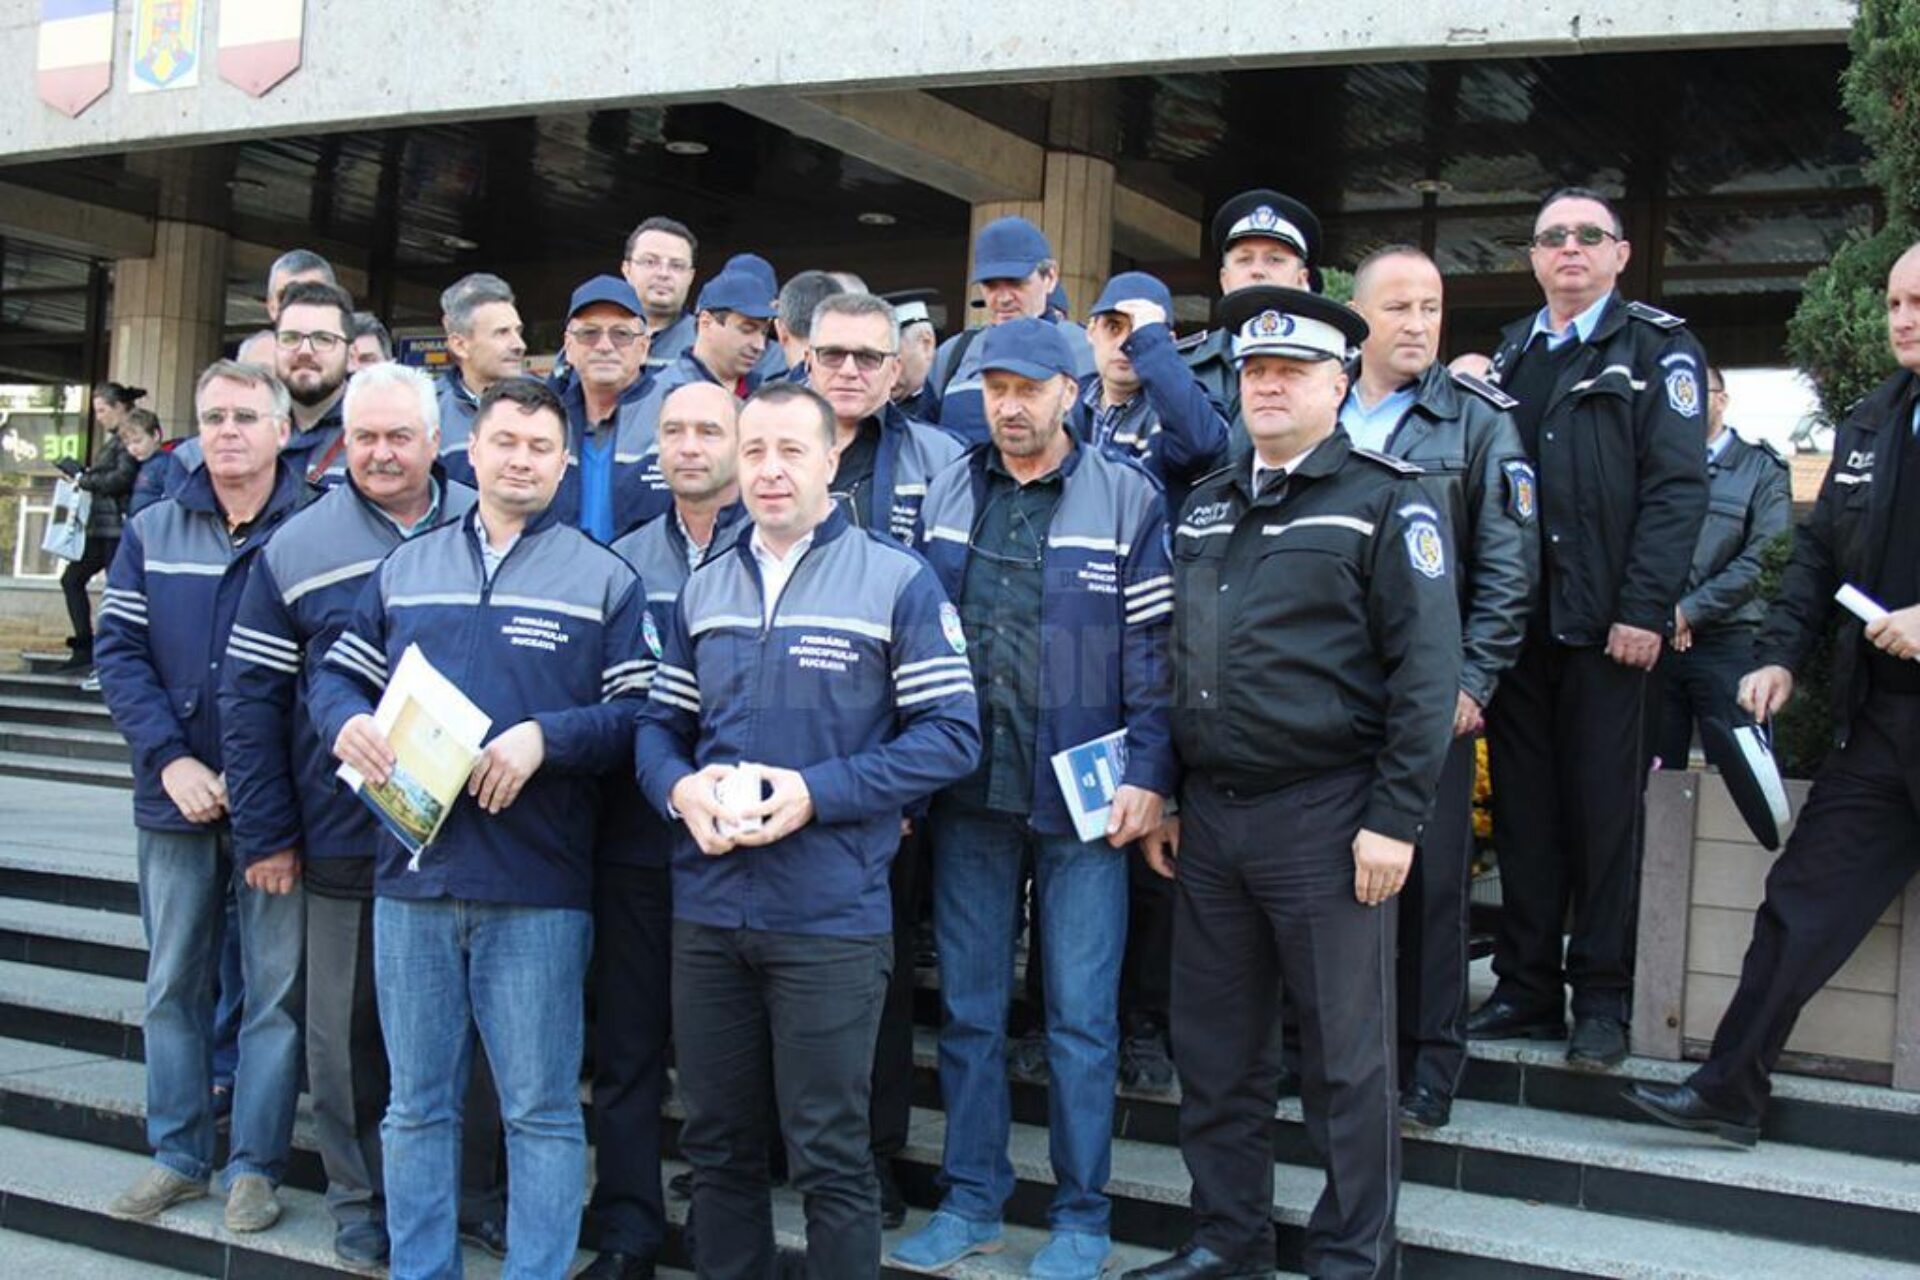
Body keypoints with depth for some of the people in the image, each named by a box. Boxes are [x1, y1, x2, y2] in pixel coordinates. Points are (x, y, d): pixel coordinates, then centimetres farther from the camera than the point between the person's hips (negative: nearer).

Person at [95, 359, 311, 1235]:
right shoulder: (151, 531, 7)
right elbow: (119, 653, 3)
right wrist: (170, 759, -10)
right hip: (175, 801, 4)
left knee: (276, 988, 3)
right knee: (172, 983, 12)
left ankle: (254, 1166, 15)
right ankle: (176, 1155, 25)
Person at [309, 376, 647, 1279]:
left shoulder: (604, 578, 3)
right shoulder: (405, 567, 15)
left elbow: (639, 713, -6)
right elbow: (337, 675, 15)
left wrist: (544, 737, -20)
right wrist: (347, 722, -7)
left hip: (537, 887, -3)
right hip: (412, 872, 4)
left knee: (540, 1108, 4)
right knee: (416, 1104, 13)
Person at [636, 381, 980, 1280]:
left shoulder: (898, 582, -4)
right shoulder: (702, 589, 13)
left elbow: (950, 735, -9)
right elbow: (660, 723, 16)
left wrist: (816, 793, -18)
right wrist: (678, 787, -7)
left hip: (831, 913, -5)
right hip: (706, 909, 5)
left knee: (829, 1154, 4)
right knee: (717, 1141, 16)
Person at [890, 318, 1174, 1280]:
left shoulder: (1128, 499, -2)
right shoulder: (944, 496, 8)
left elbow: (1153, 650, -3)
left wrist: (1147, 775, -10)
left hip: (1082, 799, -3)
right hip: (969, 795, 4)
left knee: (1081, 1014, 3)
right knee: (967, 1006, 11)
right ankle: (971, 1199, 24)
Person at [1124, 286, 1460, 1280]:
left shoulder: (1386, 501, -5)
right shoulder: (1205, 505, 14)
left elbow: (1426, 667, -11)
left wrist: (1394, 819, -15)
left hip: (1325, 818, -6)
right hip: (1209, 813, 6)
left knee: (1346, 1057, 5)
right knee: (1213, 1049, 14)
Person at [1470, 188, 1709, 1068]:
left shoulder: (1658, 349, 1)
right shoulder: (1508, 355, 17)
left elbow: (1676, 486, -8)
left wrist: (1645, 609, -15)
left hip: (1606, 625, -4)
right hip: (1517, 622, 5)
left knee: (1604, 812, 2)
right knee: (1522, 808, 8)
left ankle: (1601, 1002, 11)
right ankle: (1526, 987, 17)